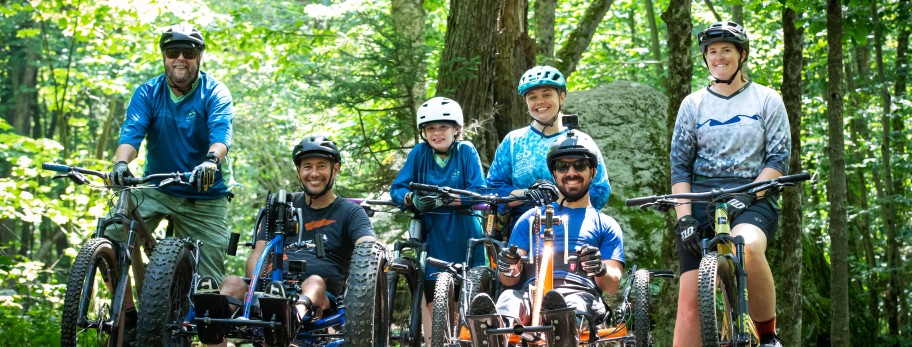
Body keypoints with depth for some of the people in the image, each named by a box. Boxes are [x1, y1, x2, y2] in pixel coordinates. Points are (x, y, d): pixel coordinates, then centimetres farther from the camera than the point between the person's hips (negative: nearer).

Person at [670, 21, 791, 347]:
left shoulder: (767, 100, 8)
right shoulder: (693, 104, 12)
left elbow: (779, 160, 1)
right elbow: (679, 165, 8)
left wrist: (747, 195, -15)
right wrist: (684, 217, -5)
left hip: (752, 199, -2)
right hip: (701, 200, 2)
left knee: (747, 248, -37)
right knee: (690, 300, -9)